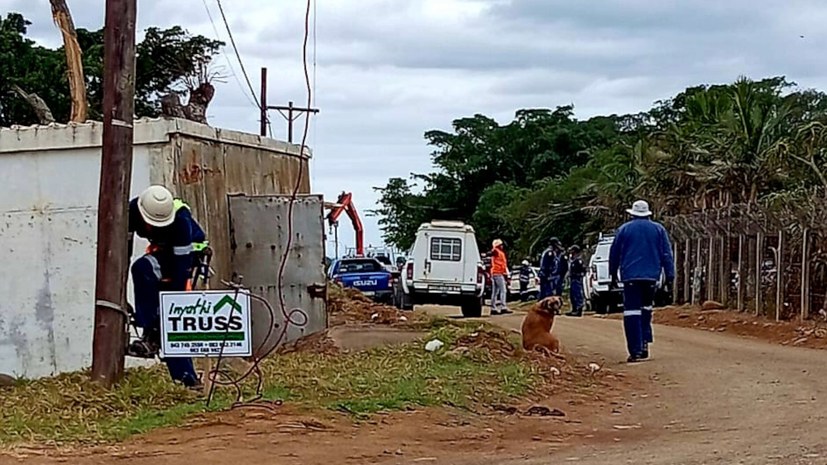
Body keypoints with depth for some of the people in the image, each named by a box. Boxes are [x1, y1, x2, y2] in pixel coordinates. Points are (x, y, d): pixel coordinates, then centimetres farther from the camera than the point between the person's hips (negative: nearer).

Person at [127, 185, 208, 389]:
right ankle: (187, 376, 1)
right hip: (163, 248, 5)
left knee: (142, 269, -32)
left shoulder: (180, 219, -35)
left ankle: (151, 336, -29)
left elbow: (181, 264, -31)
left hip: (188, 250, -5)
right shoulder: (132, 210, -23)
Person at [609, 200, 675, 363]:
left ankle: (636, 351, -15)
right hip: (651, 276, 2)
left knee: (632, 312, -6)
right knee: (646, 309, 20)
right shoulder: (658, 229, 8)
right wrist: (670, 276, 6)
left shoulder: (624, 229, 5)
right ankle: (645, 343, 12)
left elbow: (614, 254, 10)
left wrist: (613, 275, 21)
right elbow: (667, 254, 5)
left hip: (631, 277, -2)